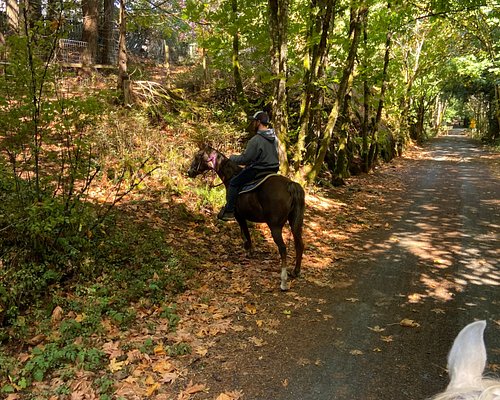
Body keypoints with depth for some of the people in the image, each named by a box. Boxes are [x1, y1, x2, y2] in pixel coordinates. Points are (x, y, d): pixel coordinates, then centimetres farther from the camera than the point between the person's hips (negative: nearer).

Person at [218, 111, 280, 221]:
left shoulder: (256, 140, -21)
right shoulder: (275, 138, 5)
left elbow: (245, 159, -17)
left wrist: (232, 158, 1)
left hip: (258, 170, -9)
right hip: (273, 170, 9)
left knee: (233, 183, 4)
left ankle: (229, 211, 6)